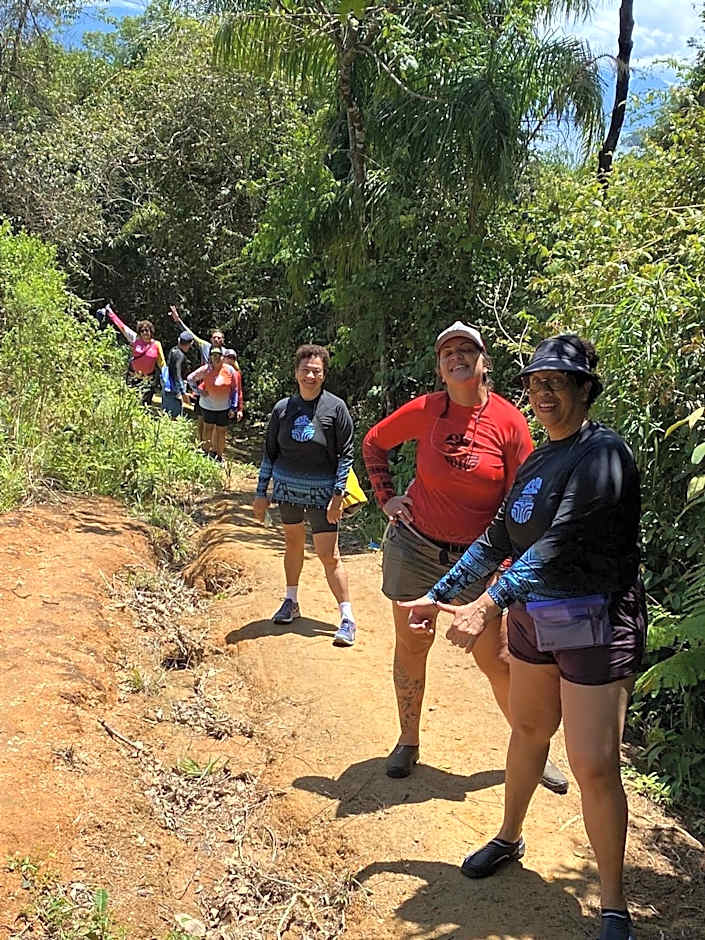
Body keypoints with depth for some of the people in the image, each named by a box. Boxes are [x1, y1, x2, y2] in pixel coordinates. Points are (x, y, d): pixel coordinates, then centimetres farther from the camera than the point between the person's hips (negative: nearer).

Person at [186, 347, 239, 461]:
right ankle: (207, 451, 30)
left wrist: (233, 408, -4)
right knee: (208, 428, 13)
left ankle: (219, 456, 20)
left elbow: (234, 390, -2)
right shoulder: (205, 370, -9)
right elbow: (190, 378, 6)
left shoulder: (229, 370, -7)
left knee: (221, 431, 6)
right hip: (208, 405, 0)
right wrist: (199, 391, -5)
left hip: (224, 407, 0)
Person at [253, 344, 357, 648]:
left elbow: (345, 454, -5)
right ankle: (291, 602, 36)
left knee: (329, 555, -6)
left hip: (322, 493, -4)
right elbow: (269, 452, 10)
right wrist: (261, 493, 9)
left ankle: (347, 618, 1)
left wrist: (338, 495, -10)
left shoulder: (335, 407, -6)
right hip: (287, 487, 4)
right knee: (292, 542, 18)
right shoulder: (283, 408, 3)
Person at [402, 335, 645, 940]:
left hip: (595, 625, -7)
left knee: (595, 767, -4)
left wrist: (488, 604, -35)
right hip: (533, 616, 8)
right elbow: (499, 539, 15)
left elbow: (560, 543, -27)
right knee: (529, 730, 21)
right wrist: (440, 594, 14)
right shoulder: (538, 459, 10)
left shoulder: (603, 453, -16)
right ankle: (509, 839, 43)